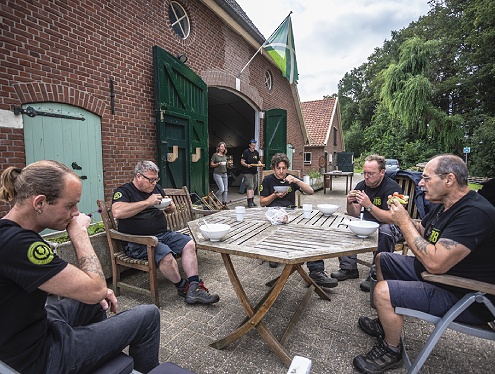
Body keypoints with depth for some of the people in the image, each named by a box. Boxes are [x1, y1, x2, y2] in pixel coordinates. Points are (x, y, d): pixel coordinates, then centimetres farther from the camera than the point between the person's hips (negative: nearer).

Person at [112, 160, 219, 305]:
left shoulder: (157, 188, 17)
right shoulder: (124, 191, -4)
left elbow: (171, 210, 26)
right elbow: (117, 212, -26)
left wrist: (171, 206, 0)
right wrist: (147, 202, -23)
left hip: (163, 234, 7)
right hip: (138, 242, -7)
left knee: (189, 244, -13)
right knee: (166, 254, -31)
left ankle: (194, 289, -15)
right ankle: (182, 287, -5)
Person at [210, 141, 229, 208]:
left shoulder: (225, 156, 15)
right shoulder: (215, 155, -2)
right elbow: (211, 165, -4)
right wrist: (218, 164, -17)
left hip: (224, 174, 6)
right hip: (217, 174, -6)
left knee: (226, 190, 0)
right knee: (221, 189, -14)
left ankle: (224, 204, 6)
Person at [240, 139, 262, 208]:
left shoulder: (256, 152, 14)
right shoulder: (246, 152, -7)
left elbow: (258, 160, 21)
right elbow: (242, 162, -9)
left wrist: (260, 163, -1)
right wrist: (247, 165, -27)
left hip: (255, 172, 7)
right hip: (247, 172, -7)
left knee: (253, 187, 12)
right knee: (250, 187, -14)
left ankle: (252, 201, 22)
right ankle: (249, 202, -14)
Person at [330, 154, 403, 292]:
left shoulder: (392, 188, -17)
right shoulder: (362, 185, 1)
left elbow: (391, 218, -27)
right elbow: (355, 214, 1)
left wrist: (369, 205, -37)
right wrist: (350, 203, -21)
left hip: (392, 226, -6)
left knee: (385, 231, -37)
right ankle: (349, 268, -4)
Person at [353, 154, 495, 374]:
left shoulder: (474, 213, -28)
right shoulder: (445, 205, 4)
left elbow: (435, 263, -36)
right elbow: (420, 231, 12)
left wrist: (404, 221, -27)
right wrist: (401, 214, -7)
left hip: (464, 298, -10)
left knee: (383, 291, -24)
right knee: (382, 259, 15)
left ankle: (391, 352, 5)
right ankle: (385, 321, 26)